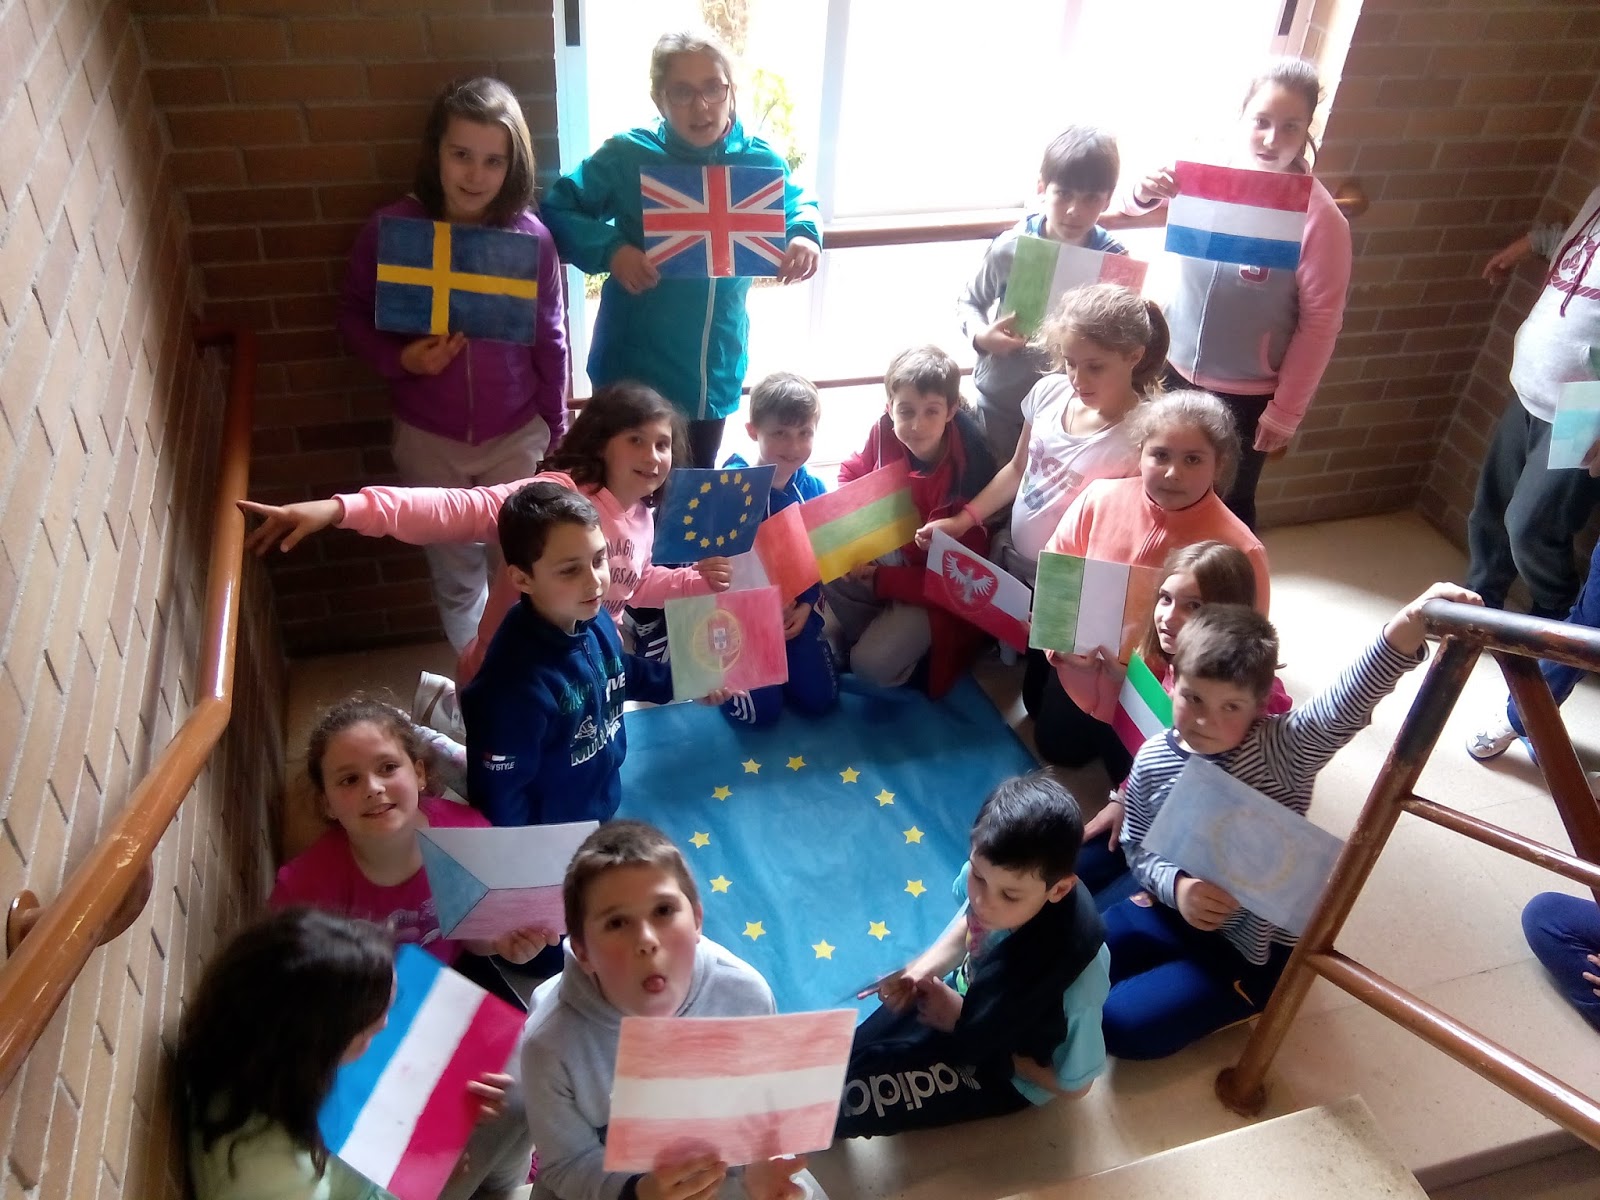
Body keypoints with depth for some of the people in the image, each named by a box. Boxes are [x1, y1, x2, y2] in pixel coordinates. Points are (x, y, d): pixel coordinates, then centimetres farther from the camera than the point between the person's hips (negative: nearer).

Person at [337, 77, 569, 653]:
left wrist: (555, 431, 5)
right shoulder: (390, 229, -14)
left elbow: (549, 341, -2)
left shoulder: (531, 237, -13)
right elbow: (352, 314, 0)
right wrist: (398, 358, -20)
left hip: (516, 437, 0)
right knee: (456, 576, 17)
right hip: (429, 438, 1)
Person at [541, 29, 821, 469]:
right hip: (634, 373, -3)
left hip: (715, 374, 3)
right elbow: (555, 211, -7)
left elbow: (801, 205, 15)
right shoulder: (627, 156, -13)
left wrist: (805, 235, -8)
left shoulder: (761, 162, -3)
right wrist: (609, 249, -26)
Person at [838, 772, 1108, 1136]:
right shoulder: (993, 873, -27)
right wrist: (920, 970, -19)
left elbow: (1072, 1083, -21)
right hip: (963, 995, 5)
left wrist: (962, 1020, -21)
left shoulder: (1074, 978, -41)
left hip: (1005, 1072, -4)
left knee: (849, 1096, -8)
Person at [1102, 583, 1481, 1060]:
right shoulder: (1152, 760, -10)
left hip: (1252, 946, -5)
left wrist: (1408, 625, -59)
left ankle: (1232, 1001, 11)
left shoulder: (1282, 749, -23)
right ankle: (1176, 973, 24)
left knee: (1120, 1023, -14)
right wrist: (1175, 884, -22)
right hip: (1171, 909, 5)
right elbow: (1137, 847, 1)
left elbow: (1344, 705, -42)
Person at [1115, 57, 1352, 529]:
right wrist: (1144, 191, -19)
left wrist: (1285, 412, -10)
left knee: (1227, 510, 14)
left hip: (1246, 396, -4)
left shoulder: (1320, 217, -20)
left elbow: (1321, 323, -14)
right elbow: (1129, 205, 5)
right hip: (1174, 369, 4)